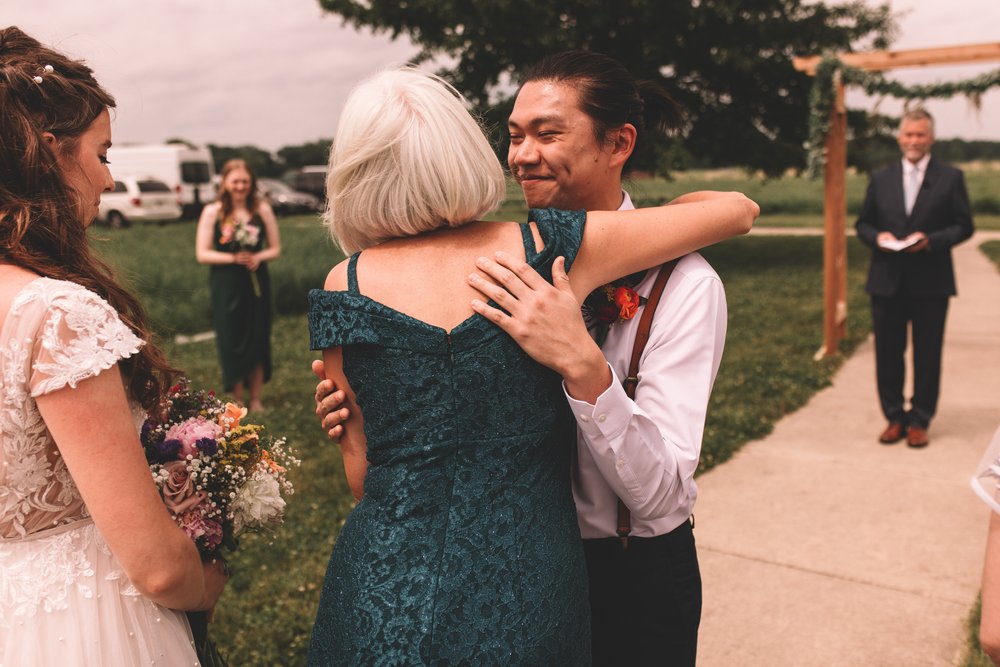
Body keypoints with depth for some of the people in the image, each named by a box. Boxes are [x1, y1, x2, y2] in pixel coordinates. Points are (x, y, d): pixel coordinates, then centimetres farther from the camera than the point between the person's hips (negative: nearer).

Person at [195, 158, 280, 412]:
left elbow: (275, 248, 7)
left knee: (258, 340, 4)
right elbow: (202, 253, -2)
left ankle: (256, 400, 16)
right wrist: (233, 258, -16)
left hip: (256, 283, 1)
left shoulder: (262, 210, 5)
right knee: (231, 341, 2)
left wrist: (259, 257, -14)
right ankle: (237, 399, 15)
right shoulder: (212, 212, 1)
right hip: (226, 286, -1)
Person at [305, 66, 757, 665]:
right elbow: (739, 209, 3)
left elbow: (361, 471, 2)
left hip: (382, 595, 1)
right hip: (527, 593, 0)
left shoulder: (344, 287, -6)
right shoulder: (551, 248, -9)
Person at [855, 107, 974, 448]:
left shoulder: (951, 177, 2)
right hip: (887, 280, 2)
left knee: (927, 354, 4)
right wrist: (877, 236, -10)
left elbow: (963, 225, 0)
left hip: (931, 282, -2)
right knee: (888, 353, 7)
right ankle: (894, 417, 20)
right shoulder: (881, 178, 9)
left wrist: (931, 240, -17)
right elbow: (863, 223, 11)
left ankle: (920, 421, 16)